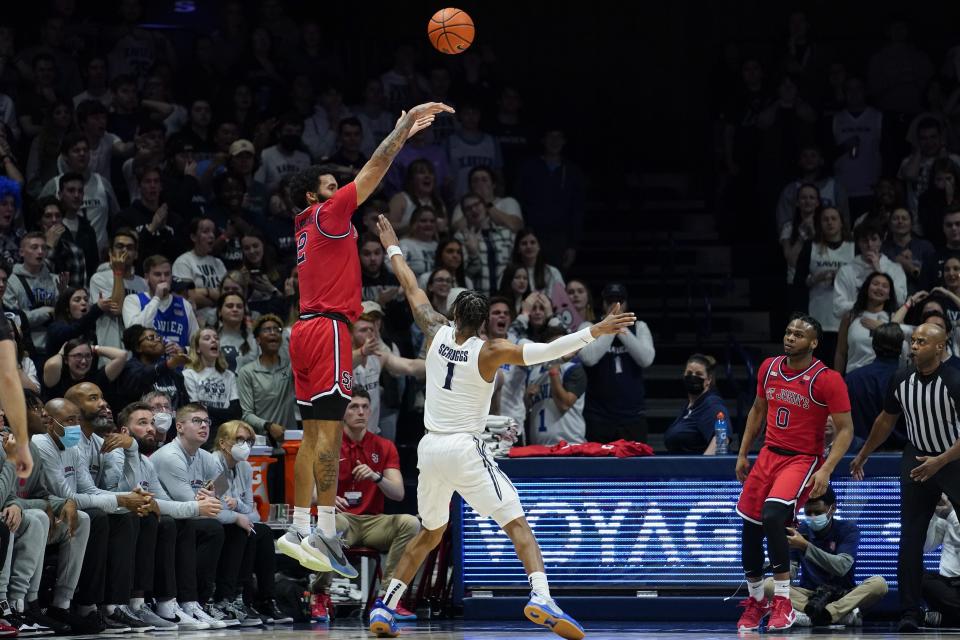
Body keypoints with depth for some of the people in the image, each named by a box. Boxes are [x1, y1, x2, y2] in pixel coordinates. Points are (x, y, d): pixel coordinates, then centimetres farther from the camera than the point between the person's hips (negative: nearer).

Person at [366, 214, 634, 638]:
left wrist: (392, 247, 31)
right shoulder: (489, 352, -9)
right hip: (465, 451, -5)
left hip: (430, 449, 5)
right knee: (517, 524, -7)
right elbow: (541, 352, -21)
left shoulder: (436, 334, 3)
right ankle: (541, 597, -29)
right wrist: (594, 332, -25)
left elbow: (411, 289, 17)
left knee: (430, 534, 22)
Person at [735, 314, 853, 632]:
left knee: (772, 516, -28)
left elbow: (845, 430, -13)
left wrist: (826, 470, -24)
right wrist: (743, 453, 15)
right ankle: (756, 602, 29)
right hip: (769, 454, 6)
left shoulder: (827, 379, -14)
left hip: (803, 460, -6)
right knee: (750, 528, 7)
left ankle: (783, 603, -20)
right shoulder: (769, 368, 3)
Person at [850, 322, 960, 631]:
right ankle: (910, 612, -4)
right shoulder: (901, 380, -4)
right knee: (910, 537, -4)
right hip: (917, 458, 4)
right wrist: (863, 454, 22)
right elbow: (887, 420, 14)